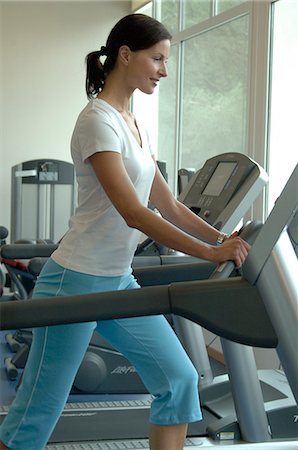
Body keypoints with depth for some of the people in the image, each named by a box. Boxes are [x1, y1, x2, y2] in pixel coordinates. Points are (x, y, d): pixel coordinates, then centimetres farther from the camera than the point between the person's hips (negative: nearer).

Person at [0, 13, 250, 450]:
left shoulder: (136, 126, 12)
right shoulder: (98, 120, -16)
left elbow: (169, 206, 13)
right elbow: (133, 213, -24)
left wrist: (224, 239, 1)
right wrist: (211, 253, -24)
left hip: (120, 281, 9)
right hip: (77, 282, -9)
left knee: (179, 382, 6)